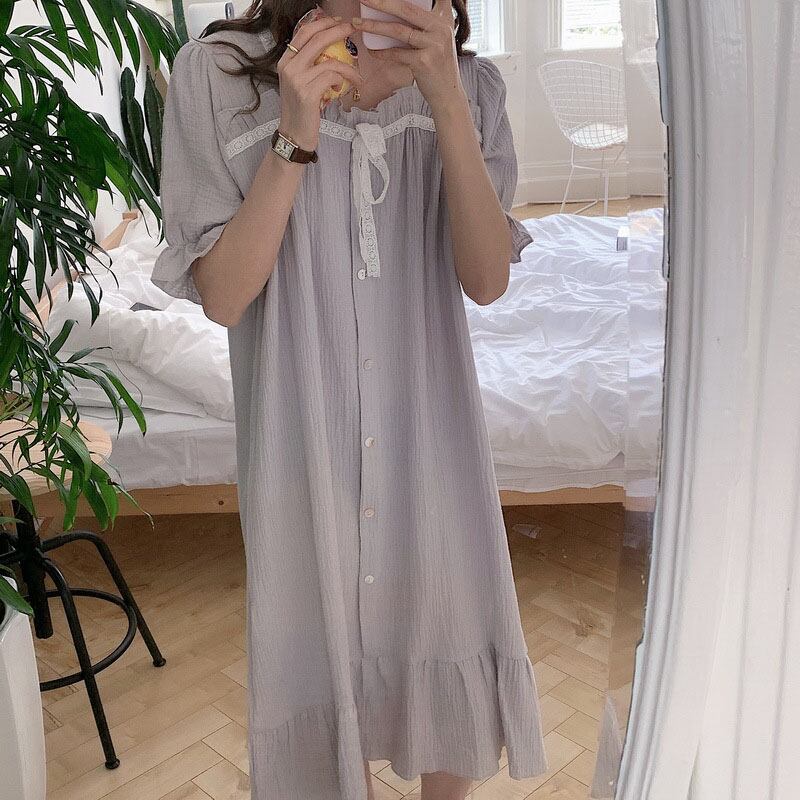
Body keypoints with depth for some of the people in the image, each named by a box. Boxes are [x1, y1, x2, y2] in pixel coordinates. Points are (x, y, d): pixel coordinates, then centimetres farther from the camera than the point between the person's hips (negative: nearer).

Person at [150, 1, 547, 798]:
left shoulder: (467, 84, -1)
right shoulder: (217, 73, -7)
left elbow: (487, 279, -10)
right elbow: (220, 295, -10)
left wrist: (444, 102, -20)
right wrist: (296, 135, -22)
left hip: (430, 439, 2)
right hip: (304, 443, -1)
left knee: (450, 657, 17)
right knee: (323, 664, 16)